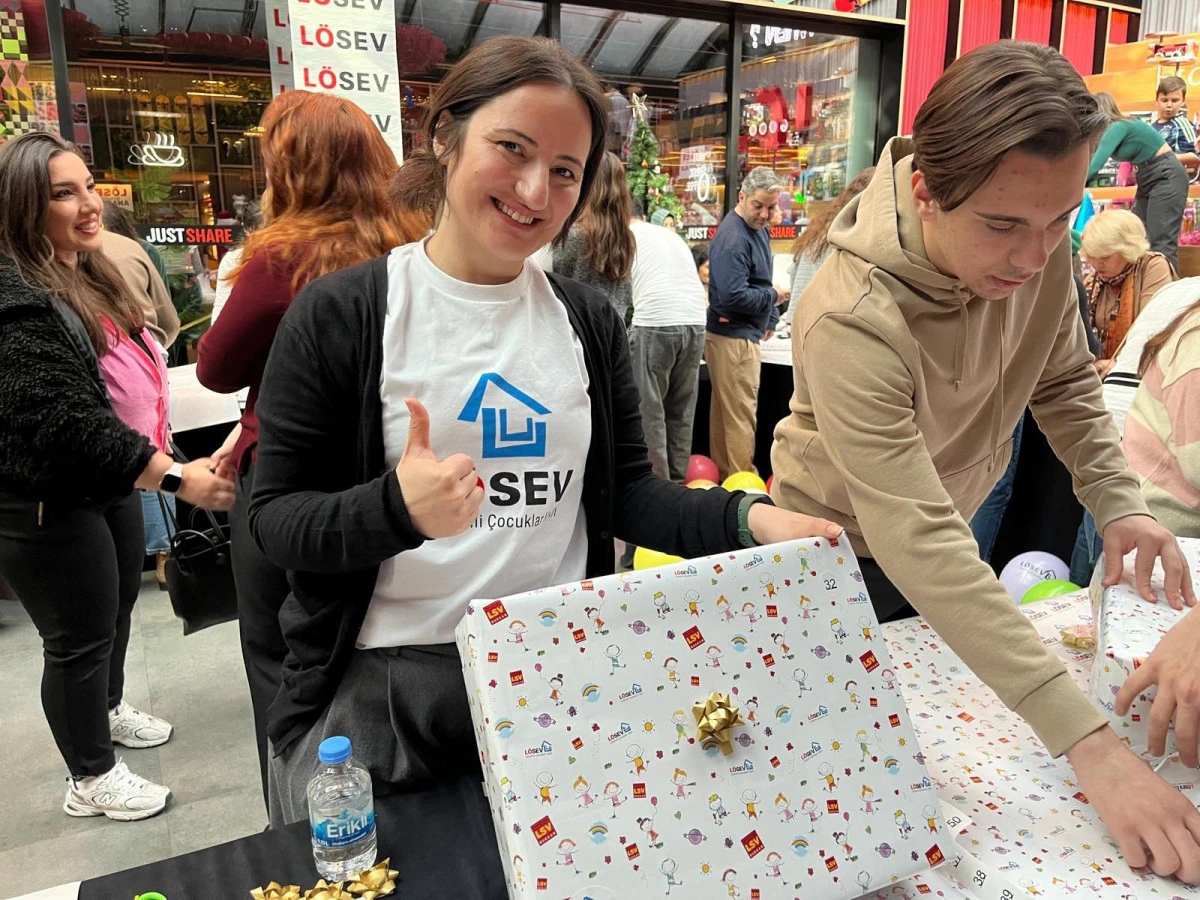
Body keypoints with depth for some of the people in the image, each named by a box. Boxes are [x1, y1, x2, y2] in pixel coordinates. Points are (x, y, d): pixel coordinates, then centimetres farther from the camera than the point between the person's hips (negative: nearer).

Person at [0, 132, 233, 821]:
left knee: (118, 606, 24)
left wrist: (152, 450, 19)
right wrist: (174, 477, -34)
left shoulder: (92, 272, 7)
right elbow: (62, 420, -31)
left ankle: (109, 708, 49)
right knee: (80, 639, 6)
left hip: (112, 482, 9)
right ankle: (92, 778, 25)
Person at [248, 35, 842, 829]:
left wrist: (745, 519, -13)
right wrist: (397, 509, -29)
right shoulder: (337, 317, -9)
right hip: (379, 687, -3)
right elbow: (276, 520, -9)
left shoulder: (590, 321, 3)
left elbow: (625, 490, 4)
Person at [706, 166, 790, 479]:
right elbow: (733, 297, -27)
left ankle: (724, 475, 27)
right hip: (734, 338, -10)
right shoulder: (733, 238, -20)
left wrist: (770, 319, 13)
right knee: (741, 417, -5)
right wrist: (773, 296, -12)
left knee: (724, 412, 17)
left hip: (742, 335, 10)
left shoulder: (758, 228, 12)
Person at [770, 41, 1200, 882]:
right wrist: (1091, 744, -43)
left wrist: (1118, 499, -18)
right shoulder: (854, 322, -39)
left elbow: (1065, 378, -2)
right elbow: (919, 546, -42)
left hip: (956, 520, 6)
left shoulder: (1036, 241, -19)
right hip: (849, 549, -6)